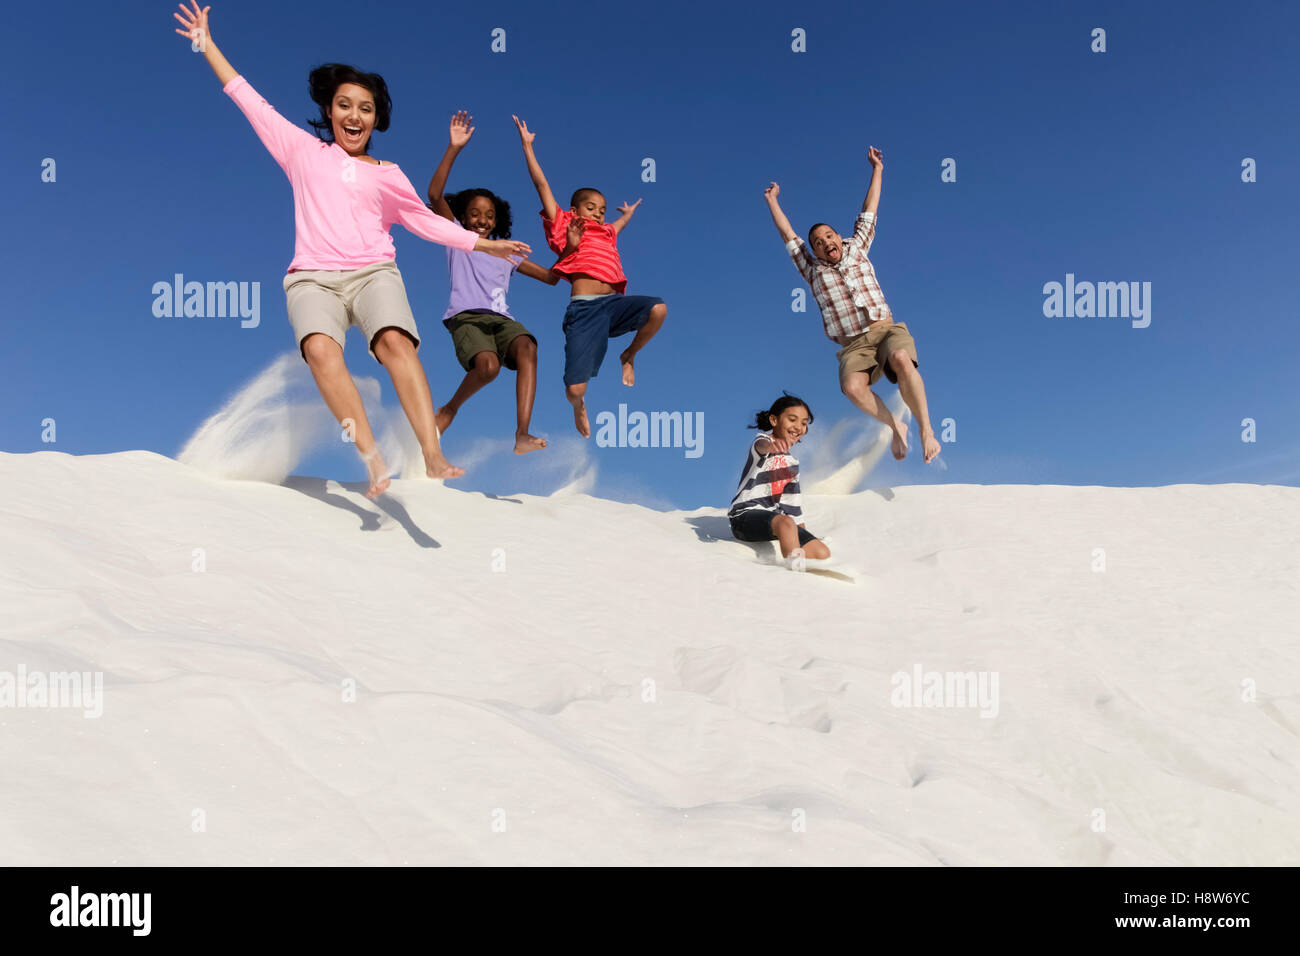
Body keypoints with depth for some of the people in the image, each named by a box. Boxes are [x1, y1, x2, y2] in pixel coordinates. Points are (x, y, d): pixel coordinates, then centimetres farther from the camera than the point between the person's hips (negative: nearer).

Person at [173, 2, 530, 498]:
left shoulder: (388, 174, 21)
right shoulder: (304, 150, 20)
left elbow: (426, 221, 25)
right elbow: (251, 101, 24)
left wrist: (484, 243, 21)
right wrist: (208, 45, 26)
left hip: (373, 272, 1)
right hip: (313, 278, 0)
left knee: (396, 341, -32)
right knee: (320, 348, -34)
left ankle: (433, 456, -43)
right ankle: (374, 461, -41)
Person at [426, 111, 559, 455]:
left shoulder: (507, 253, 27)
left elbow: (551, 277, 29)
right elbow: (435, 195, 1)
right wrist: (454, 149, -7)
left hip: (502, 319, 3)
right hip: (467, 317, -3)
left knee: (527, 347, -32)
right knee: (489, 365, -34)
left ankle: (522, 435, -42)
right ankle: (450, 408, -2)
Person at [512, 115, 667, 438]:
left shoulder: (606, 233, 28)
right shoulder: (564, 227, 12)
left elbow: (618, 224, 54)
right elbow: (542, 185, 13)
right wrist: (527, 146, 14)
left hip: (613, 303, 5)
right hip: (583, 307, -5)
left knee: (658, 309, -25)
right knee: (574, 390, -13)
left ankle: (629, 356, 4)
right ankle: (579, 406, 29)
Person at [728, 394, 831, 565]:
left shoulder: (792, 462, 19)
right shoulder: (763, 440, -5)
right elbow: (760, 446, -33)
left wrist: (804, 533, 22)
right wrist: (770, 445, -58)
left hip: (775, 516, 8)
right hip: (745, 515, -8)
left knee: (822, 553, -10)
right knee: (786, 522, -40)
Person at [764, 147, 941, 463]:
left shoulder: (857, 250, 23)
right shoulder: (813, 271, 21)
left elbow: (868, 212, 29)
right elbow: (787, 234, 26)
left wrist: (877, 170, 34)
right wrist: (772, 200, 32)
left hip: (886, 329, 0)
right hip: (854, 345, 0)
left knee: (902, 359, -34)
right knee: (852, 386, -32)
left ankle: (925, 429, -30)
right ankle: (894, 426, -11)